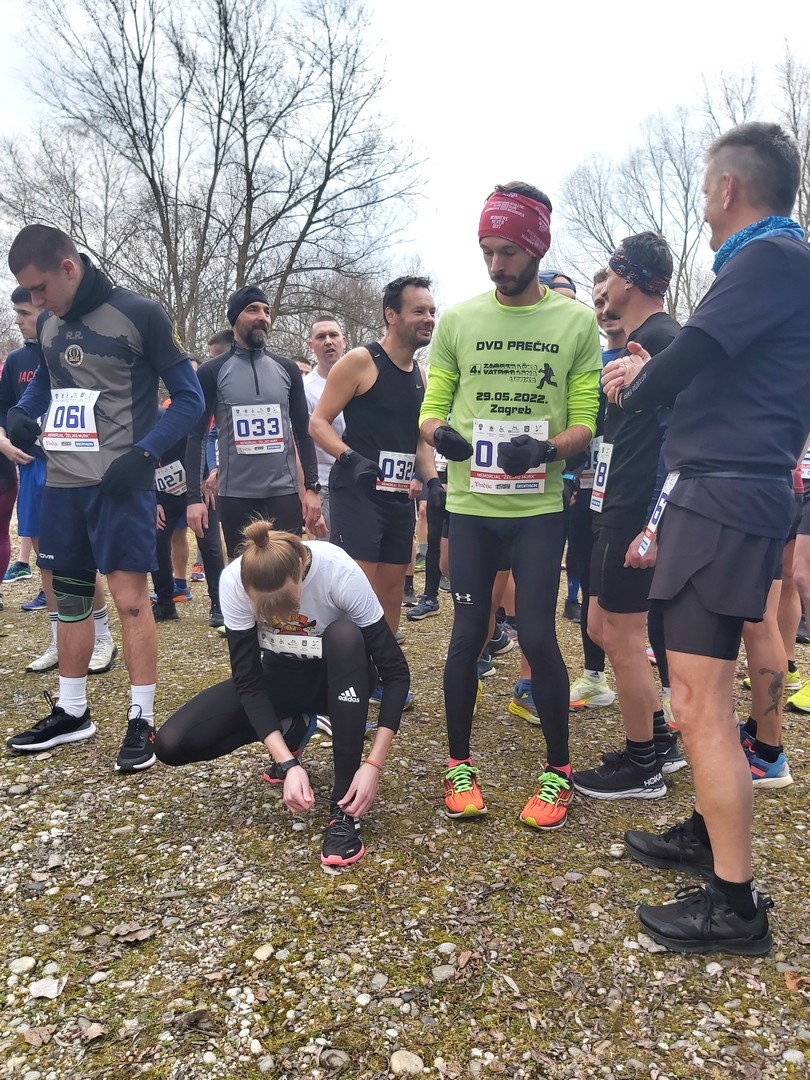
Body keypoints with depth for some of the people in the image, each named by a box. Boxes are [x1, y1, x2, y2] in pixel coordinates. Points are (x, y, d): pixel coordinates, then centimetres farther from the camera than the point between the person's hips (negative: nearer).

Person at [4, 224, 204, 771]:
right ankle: (71, 712, 27)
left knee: (130, 598, -6)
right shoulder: (48, 323, 10)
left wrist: (143, 454, -18)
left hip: (120, 483, -6)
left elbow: (190, 398, -8)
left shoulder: (139, 314, -9)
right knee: (70, 596, 13)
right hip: (63, 482, 7)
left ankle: (142, 721, 6)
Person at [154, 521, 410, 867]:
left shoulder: (341, 572, -32)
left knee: (345, 634, -38)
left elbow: (395, 671, -27)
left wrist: (373, 765, -34)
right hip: (279, 677, 2)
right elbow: (247, 680, -21)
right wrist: (289, 764, -31)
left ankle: (344, 808, -29)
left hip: (338, 676, -1)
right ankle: (291, 729, 7)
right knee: (172, 743, -18)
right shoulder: (234, 581, -26)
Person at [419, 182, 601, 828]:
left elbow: (585, 422, -1)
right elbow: (431, 408, 6)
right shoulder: (458, 321, 6)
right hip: (470, 504, 2)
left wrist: (545, 448, -22)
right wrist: (439, 432, -17)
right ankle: (460, 764, 23)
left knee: (538, 637, -3)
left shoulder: (577, 321, 2)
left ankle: (559, 772, 18)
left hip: (539, 508, -1)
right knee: (468, 634, 6)